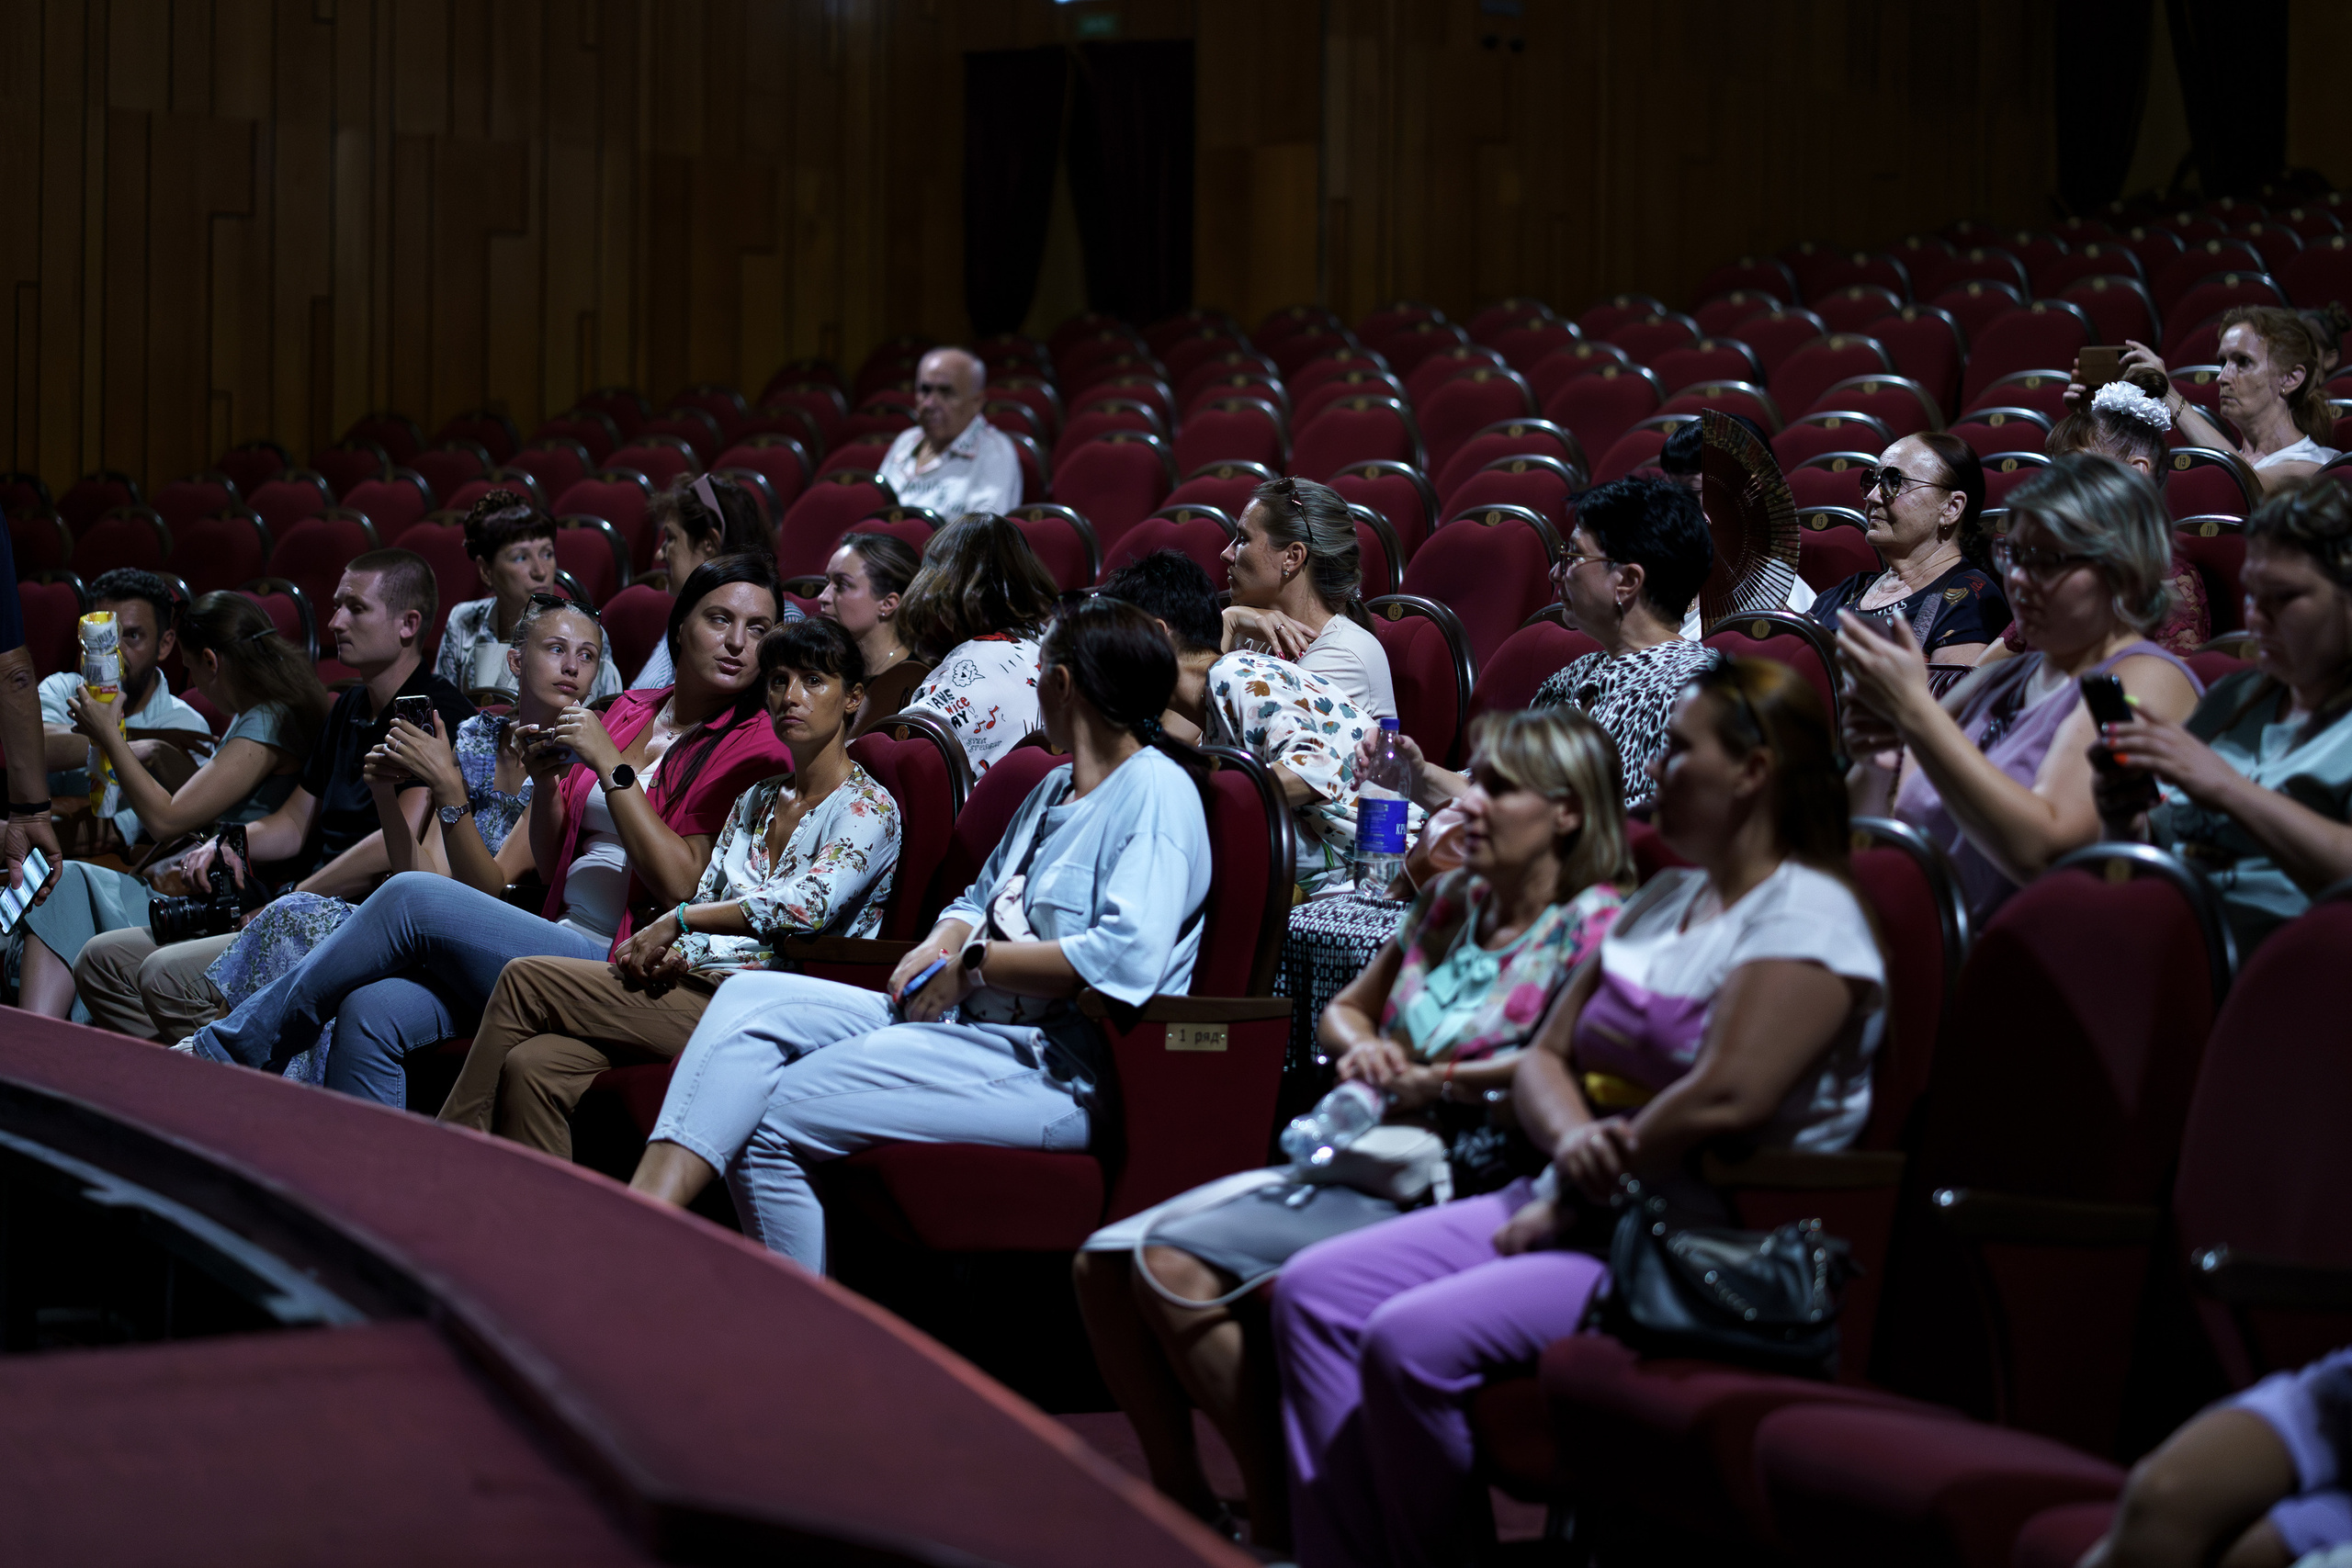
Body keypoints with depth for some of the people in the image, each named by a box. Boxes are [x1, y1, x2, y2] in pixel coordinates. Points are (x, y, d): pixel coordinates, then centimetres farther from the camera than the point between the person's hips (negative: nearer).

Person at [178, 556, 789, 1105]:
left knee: (411, 897, -19)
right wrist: (547, 779, 3)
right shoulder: (630, 711, 19)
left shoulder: (753, 746, 0)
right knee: (370, 1012, -20)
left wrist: (609, 765, -13)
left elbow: (681, 886, -12)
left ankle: (228, 1047, -8)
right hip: (555, 942, 6)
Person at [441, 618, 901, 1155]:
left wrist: (676, 920, -15)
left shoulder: (868, 807, -2)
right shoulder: (755, 800, 23)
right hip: (698, 988, 7)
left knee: (525, 979, -13)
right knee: (532, 1065, -22)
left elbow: (811, 904, -19)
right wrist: (671, 954, -5)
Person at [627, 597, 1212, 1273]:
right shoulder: (1055, 788, 24)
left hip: (1062, 1070, -10)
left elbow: (1129, 956, -23)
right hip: (971, 1025, 10)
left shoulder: (1156, 791, -8)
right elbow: (977, 901, 29)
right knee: (750, 1001, -7)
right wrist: (940, 944, 4)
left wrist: (974, 965, -13)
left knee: (772, 1121, -19)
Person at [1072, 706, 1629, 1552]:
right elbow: (1346, 1009, 29)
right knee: (1104, 1260, -7)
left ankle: (1282, 1524, -15)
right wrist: (1361, 1049, 5)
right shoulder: (1451, 902, 17)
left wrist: (1437, 1079, -14)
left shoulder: (1593, 925, -6)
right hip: (1350, 1161, 9)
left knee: (1176, 1263, -25)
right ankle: (1185, 1504, 1)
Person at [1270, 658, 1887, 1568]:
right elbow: (1544, 1058, 16)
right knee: (1315, 1292, -3)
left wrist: (1576, 1201, -14)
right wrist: (1570, 1141, -9)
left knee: (1414, 1340, -26)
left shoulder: (1804, 918, -12)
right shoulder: (1665, 900, 18)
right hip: (1579, 1209, 10)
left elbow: (1725, 1099, -24)